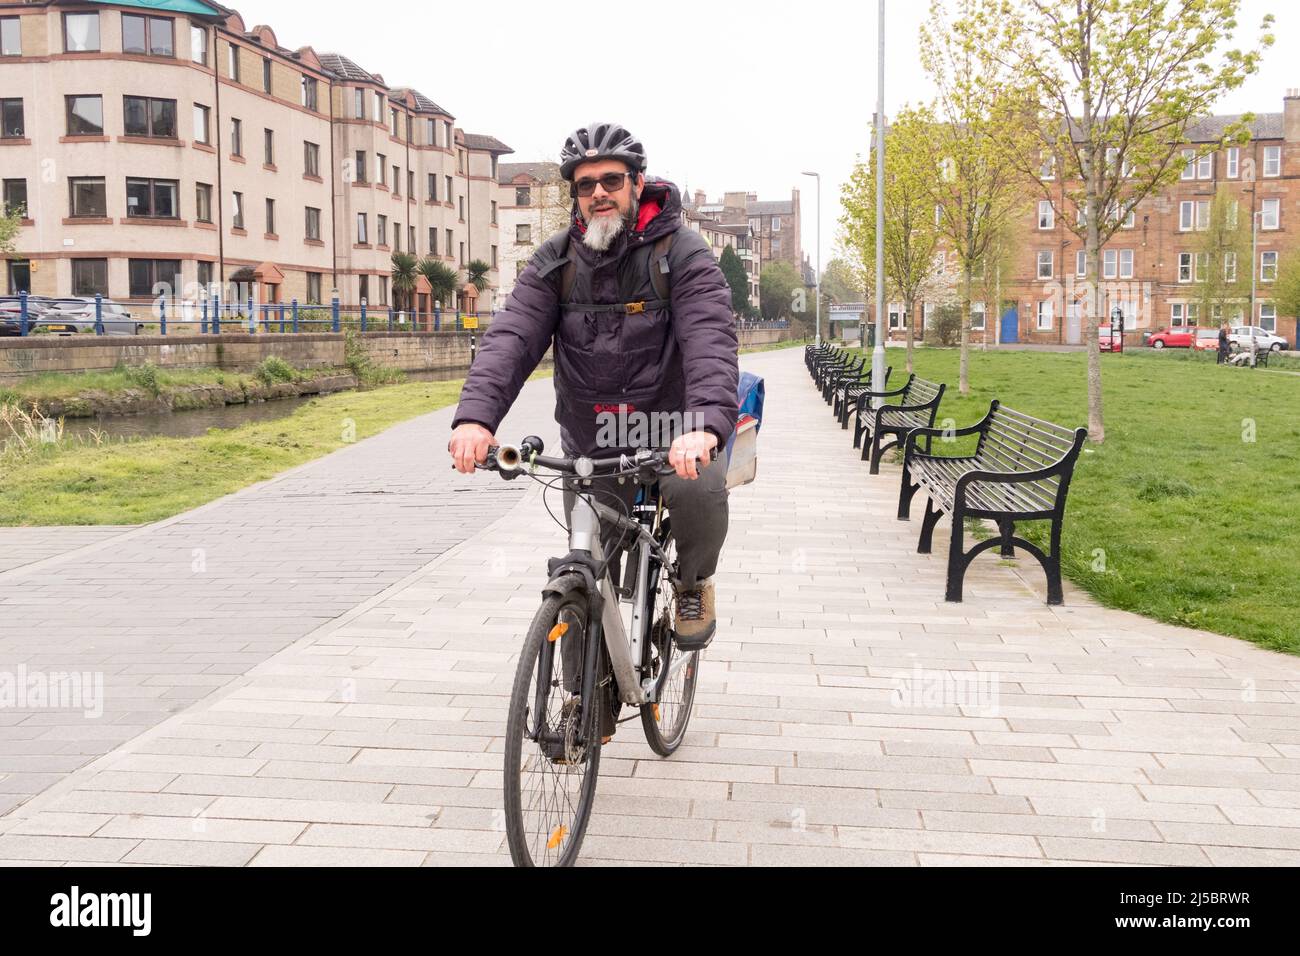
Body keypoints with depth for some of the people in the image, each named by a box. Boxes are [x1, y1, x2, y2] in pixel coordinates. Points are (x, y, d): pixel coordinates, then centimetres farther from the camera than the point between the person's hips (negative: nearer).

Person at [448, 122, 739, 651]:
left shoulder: (681, 252, -10)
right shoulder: (556, 262, 0)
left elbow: (710, 342, -25)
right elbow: (511, 338, -14)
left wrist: (707, 425, -45)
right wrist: (476, 415, -33)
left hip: (674, 429, -3)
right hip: (591, 442, 3)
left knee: (700, 489, -34)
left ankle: (694, 583, -1)